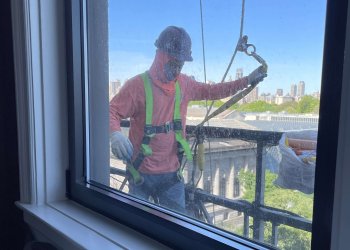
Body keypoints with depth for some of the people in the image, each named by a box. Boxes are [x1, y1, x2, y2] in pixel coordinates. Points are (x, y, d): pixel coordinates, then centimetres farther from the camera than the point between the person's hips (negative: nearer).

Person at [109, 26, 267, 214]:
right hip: (141, 174, -4)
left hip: (171, 173, 4)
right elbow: (111, 111, -14)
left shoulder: (184, 84, 5)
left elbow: (210, 91, 17)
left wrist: (247, 81, 15)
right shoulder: (138, 85, -13)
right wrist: (115, 134, -35)